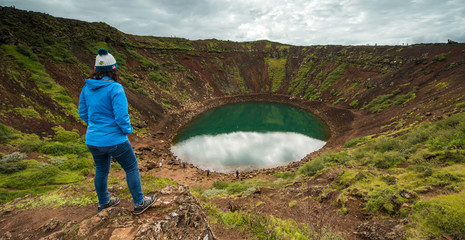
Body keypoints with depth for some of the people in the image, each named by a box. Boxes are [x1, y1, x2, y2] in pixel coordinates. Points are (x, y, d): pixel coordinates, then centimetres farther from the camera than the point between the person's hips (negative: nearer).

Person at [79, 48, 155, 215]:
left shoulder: (87, 87, -1)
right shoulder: (115, 88, -21)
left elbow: (83, 113, 7)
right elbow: (122, 117, -24)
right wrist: (128, 130, -5)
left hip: (93, 140, 7)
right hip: (114, 140, -7)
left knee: (101, 170, 24)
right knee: (132, 168, 12)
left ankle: (103, 203, 45)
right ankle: (139, 203, 25)